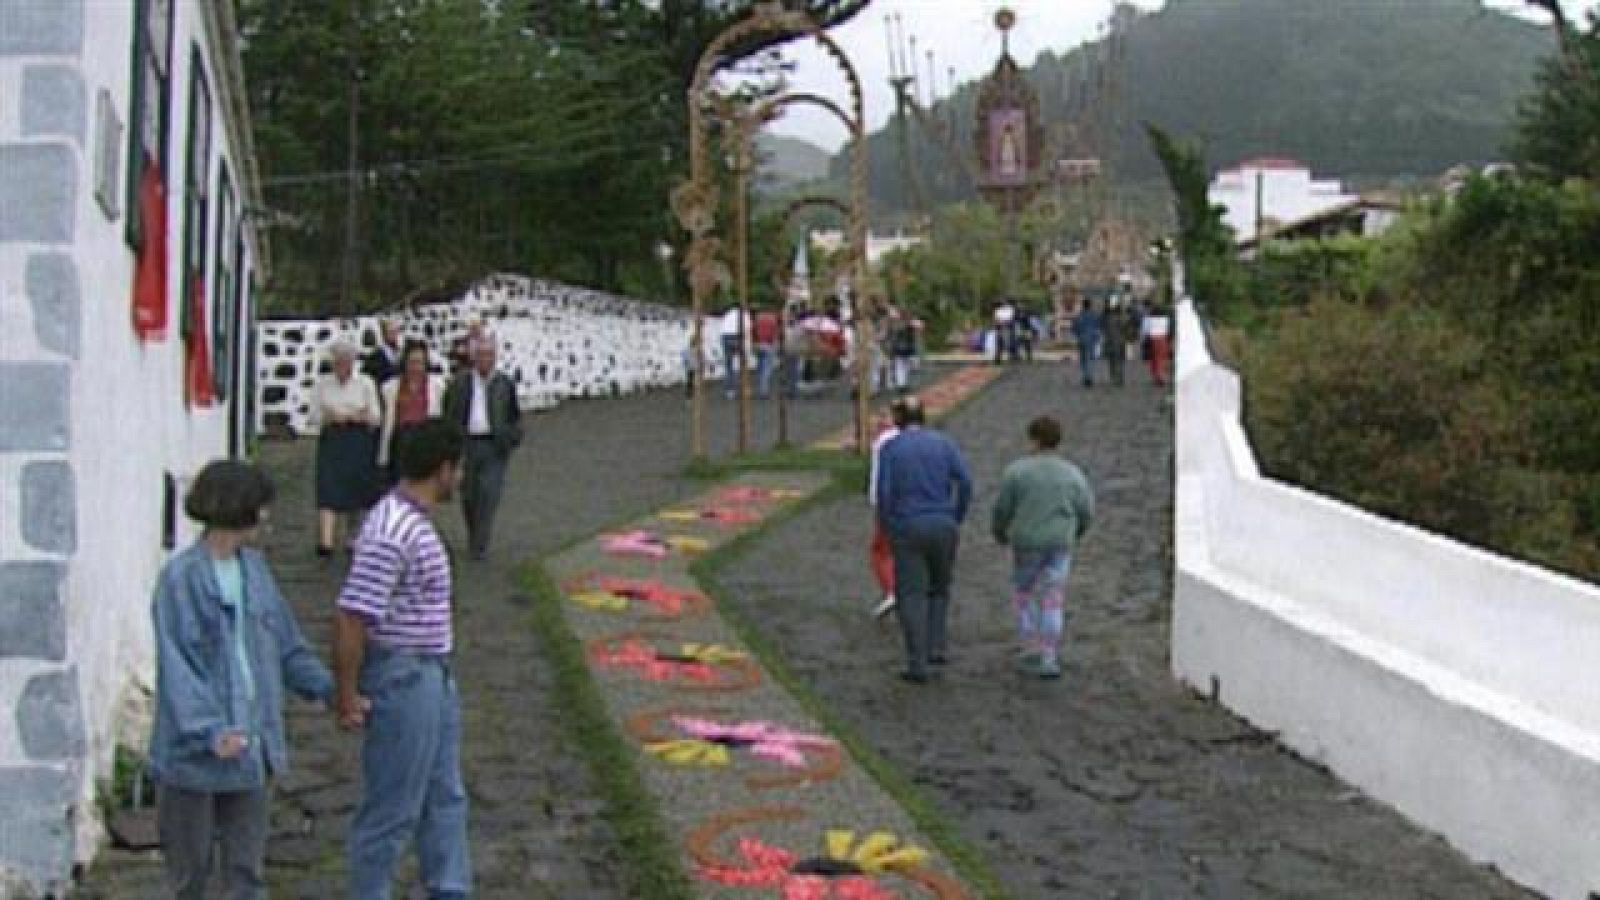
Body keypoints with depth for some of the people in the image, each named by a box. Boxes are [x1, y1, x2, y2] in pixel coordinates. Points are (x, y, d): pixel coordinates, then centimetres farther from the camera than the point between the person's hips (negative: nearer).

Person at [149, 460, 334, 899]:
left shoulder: (253, 566, 4)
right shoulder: (181, 577, -15)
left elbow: (284, 644, 12)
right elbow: (177, 666, -20)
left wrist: (328, 688, 3)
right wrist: (210, 731, -30)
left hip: (250, 744, 6)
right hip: (193, 750, -6)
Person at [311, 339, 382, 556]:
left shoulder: (365, 383, 2)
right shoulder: (322, 384, 4)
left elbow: (377, 417, 3)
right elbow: (314, 416, 6)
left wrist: (358, 416, -15)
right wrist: (329, 417, -14)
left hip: (358, 442, 1)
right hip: (331, 441, -1)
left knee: (355, 493, 6)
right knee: (328, 491, -12)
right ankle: (325, 541, -21)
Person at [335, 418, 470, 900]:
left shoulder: (416, 521, 8)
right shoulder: (392, 532, -24)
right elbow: (350, 617, -25)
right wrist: (348, 695, -20)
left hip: (432, 675, 10)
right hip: (402, 679, -10)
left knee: (444, 797, 19)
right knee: (391, 807, 3)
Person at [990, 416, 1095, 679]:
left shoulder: (1016, 470, -7)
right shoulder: (1073, 474, 1)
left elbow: (1002, 508, -4)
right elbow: (1086, 512, 3)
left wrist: (999, 533, 15)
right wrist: (1073, 534, 22)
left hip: (1026, 543, -2)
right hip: (1060, 545, 2)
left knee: (1024, 596, 15)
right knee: (1052, 601, 6)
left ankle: (1032, 654, 14)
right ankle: (1049, 659, -1)